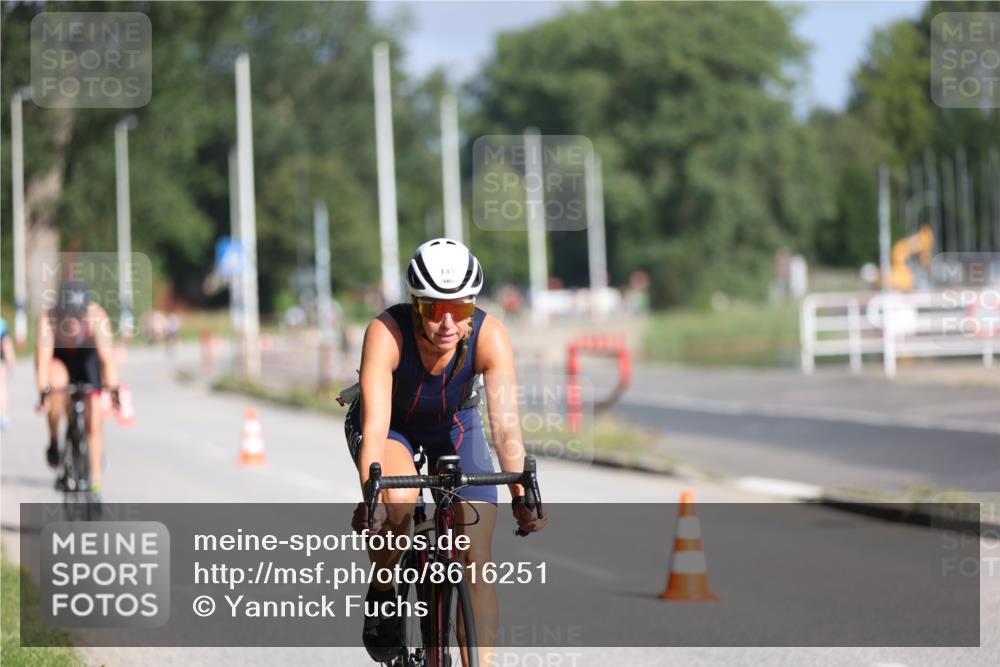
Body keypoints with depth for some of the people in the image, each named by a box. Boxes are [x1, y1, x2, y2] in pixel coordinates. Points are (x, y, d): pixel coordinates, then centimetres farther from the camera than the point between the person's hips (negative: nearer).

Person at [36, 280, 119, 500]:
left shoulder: (97, 317, -33)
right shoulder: (48, 318, -33)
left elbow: (108, 356, -37)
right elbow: (43, 357, -38)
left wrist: (114, 390, -45)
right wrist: (43, 393, -46)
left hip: (87, 358, 1)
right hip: (59, 358, 0)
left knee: (94, 422, -6)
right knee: (57, 381, -36)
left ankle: (95, 483, 6)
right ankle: (54, 441, -15)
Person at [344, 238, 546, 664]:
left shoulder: (490, 337, -31)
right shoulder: (387, 332, -35)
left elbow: (505, 423, -36)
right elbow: (375, 425, -41)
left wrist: (521, 497, -48)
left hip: (454, 427, 2)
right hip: (392, 426, -2)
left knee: (476, 563, -11)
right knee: (398, 499, -34)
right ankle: (382, 597, -7)